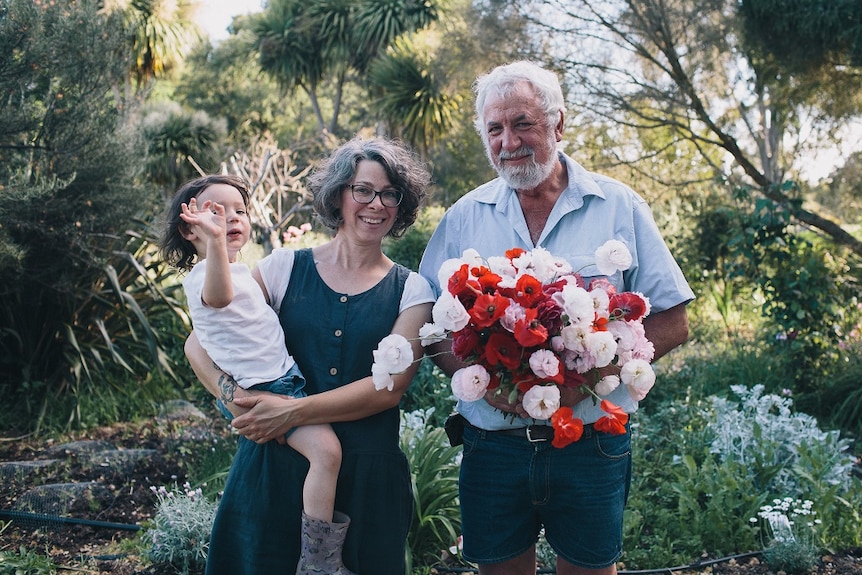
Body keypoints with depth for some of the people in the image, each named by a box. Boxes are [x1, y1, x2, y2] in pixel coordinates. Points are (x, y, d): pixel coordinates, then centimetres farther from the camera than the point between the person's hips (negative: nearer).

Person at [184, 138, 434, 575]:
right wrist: (237, 401, -17)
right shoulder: (285, 268, 3)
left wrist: (293, 411, -19)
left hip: (366, 474, 0)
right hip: (274, 465, 0)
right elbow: (199, 343, 1)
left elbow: (389, 387, -10)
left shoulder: (411, 290, 2)